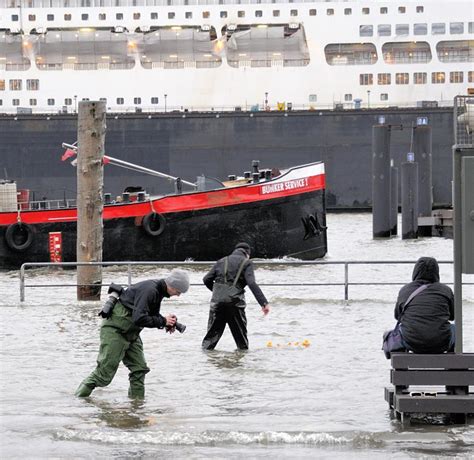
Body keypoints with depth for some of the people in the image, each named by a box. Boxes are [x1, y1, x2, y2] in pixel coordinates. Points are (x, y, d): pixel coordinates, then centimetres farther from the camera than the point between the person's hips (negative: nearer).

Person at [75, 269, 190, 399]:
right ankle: (80, 397, 3)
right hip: (115, 331, -9)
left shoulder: (158, 290, 5)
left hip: (130, 334, 9)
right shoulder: (148, 290, -25)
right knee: (106, 371, -8)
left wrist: (167, 323, -3)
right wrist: (163, 321, -22)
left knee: (139, 368, 4)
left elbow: (152, 315, 17)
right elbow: (139, 319, -32)